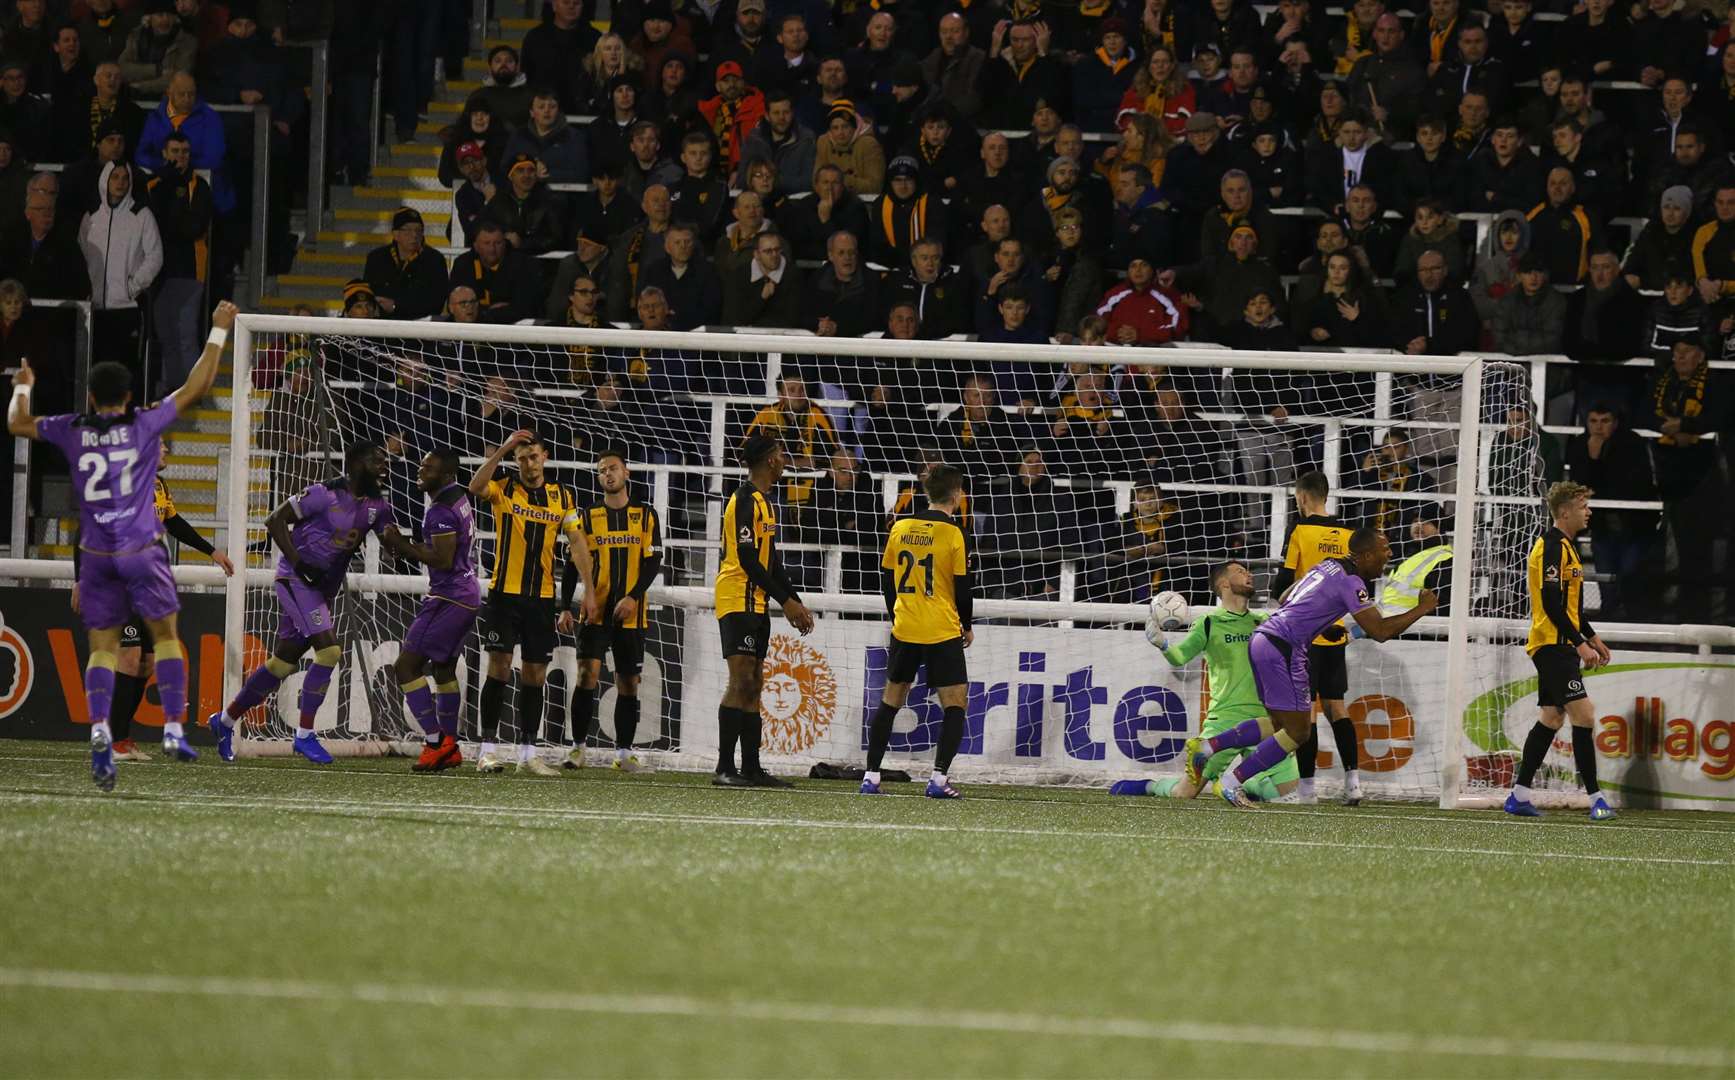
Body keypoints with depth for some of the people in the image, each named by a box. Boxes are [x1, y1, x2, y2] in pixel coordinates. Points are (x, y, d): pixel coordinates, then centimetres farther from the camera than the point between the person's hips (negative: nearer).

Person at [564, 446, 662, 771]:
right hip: (594, 611, -1)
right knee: (587, 673, -13)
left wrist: (633, 597, -14)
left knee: (628, 681, 3)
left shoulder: (646, 515, 6)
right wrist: (566, 607, -2)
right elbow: (573, 564, 7)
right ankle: (578, 746, -8)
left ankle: (624, 751, 10)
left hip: (630, 613, 1)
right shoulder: (587, 517, 7)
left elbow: (653, 561, -1)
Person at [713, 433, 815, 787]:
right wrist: (786, 601, -16)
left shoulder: (764, 502, 18)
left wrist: (795, 603, 17)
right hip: (738, 602, -10)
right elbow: (747, 559, -18)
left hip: (756, 604, 10)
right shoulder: (746, 500, -13)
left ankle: (751, 768, 11)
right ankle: (725, 768, -15)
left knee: (753, 685, 9)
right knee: (741, 682, -14)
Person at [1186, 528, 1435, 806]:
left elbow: (1285, 597, 28)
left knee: (1279, 723, 18)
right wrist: (1421, 609, -6)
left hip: (1262, 637, 9)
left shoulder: (1328, 566, 17)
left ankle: (1206, 745, 12)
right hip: (1283, 648, -9)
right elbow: (1380, 631, -18)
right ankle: (1233, 782, 0)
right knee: (1297, 732, -2)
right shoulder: (1350, 582, -11)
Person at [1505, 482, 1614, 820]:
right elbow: (1552, 603, -21)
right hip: (1554, 644, -11)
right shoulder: (1554, 547, -14)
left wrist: (1591, 636, 25)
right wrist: (1580, 643, -21)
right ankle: (1595, 798, -14)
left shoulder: (1562, 546, 19)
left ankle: (1519, 796, 14)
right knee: (1584, 715, -13)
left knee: (1551, 719, 12)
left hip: (1553, 648, 11)